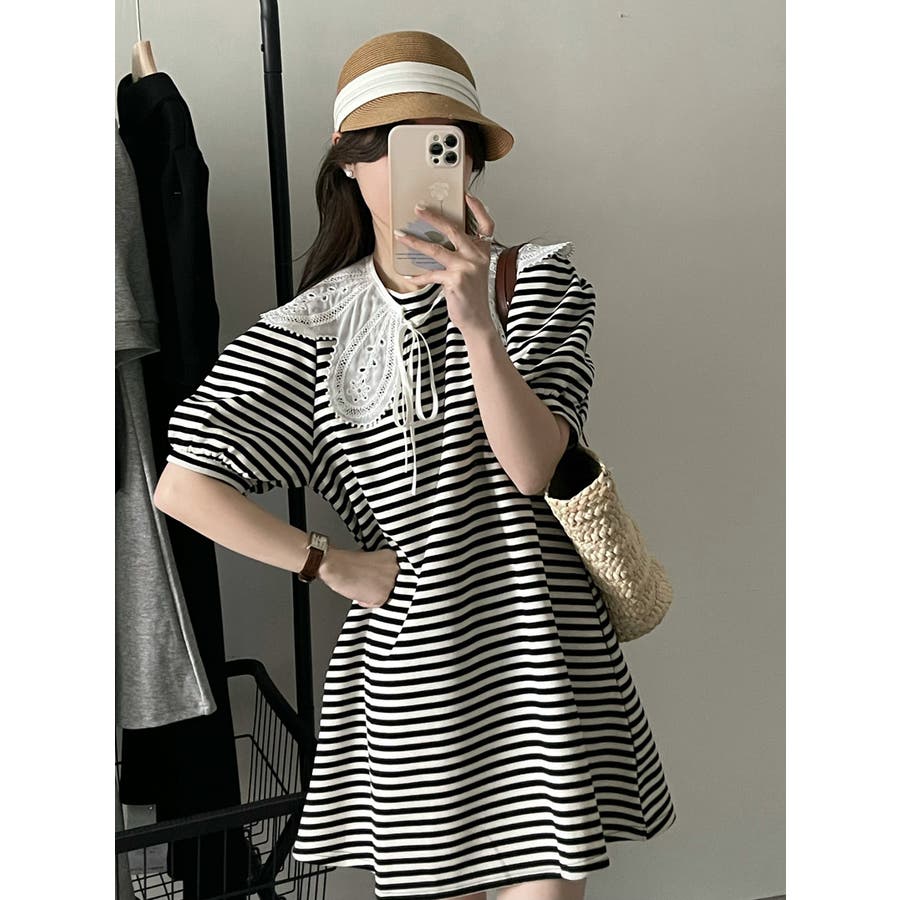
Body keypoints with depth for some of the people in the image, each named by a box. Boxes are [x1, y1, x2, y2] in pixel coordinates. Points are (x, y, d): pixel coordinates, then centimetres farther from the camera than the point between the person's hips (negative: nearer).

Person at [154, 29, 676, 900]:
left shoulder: (538, 279, -1)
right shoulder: (314, 327, -1)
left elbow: (532, 467, -14)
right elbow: (183, 486, -2)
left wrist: (476, 318, -26)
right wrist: (332, 566, -3)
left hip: (533, 649, 0)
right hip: (409, 670, 1)